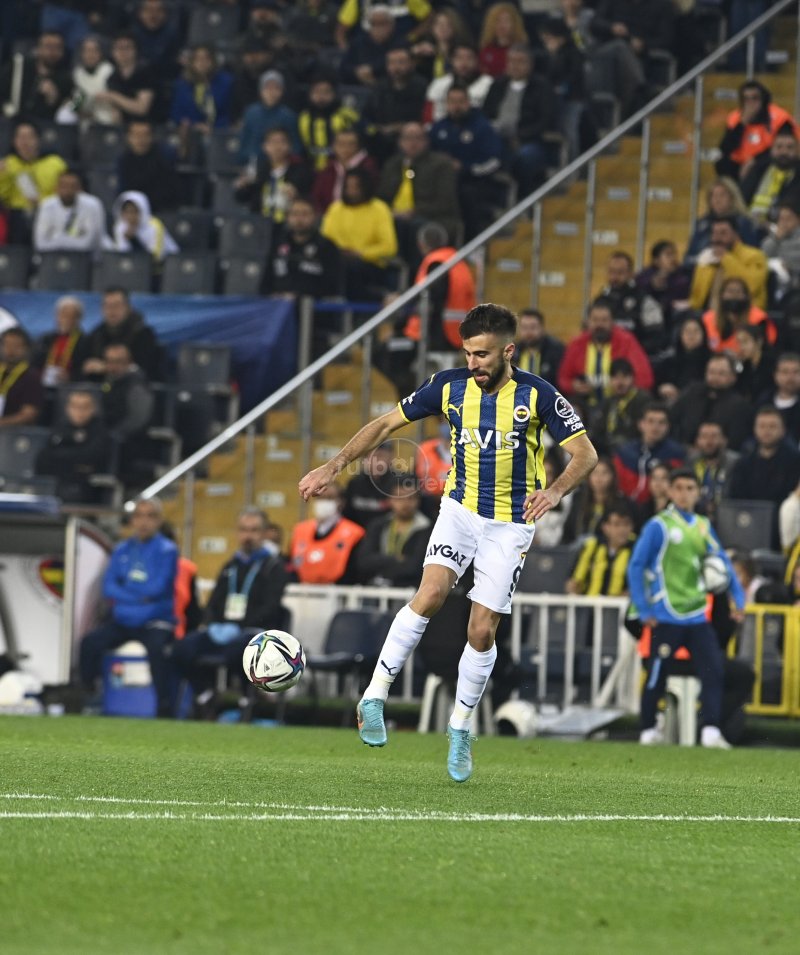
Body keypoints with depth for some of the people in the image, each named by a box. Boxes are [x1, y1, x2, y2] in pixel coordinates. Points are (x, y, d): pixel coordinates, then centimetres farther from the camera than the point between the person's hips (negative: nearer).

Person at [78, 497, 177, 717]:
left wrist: (123, 595, -2)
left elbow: (159, 588, -12)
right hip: (123, 621, 4)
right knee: (90, 642, -21)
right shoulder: (122, 550, 12)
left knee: (155, 647, -36)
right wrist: (140, 597, -8)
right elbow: (108, 587, 3)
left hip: (156, 622, -4)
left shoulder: (167, 550, -1)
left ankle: (165, 706, -30)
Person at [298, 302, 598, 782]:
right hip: (461, 509, 1)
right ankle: (375, 696, -17)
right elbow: (387, 424, 3)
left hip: (511, 525, -1)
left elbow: (585, 453, -12)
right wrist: (335, 465, -7)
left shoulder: (537, 395, -14)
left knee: (483, 630, -2)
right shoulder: (450, 386, -7)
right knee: (431, 594, -23)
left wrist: (555, 491, -32)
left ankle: (461, 728, 17)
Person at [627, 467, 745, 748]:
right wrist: (645, 611, -8)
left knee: (713, 670, -8)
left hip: (697, 616, 5)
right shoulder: (659, 526, -6)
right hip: (667, 617, -5)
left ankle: (711, 731, -11)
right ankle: (648, 731, 18)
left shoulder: (703, 527, 11)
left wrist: (738, 600, 6)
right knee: (657, 675, 2)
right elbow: (636, 567, -6)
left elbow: (722, 564, 16)